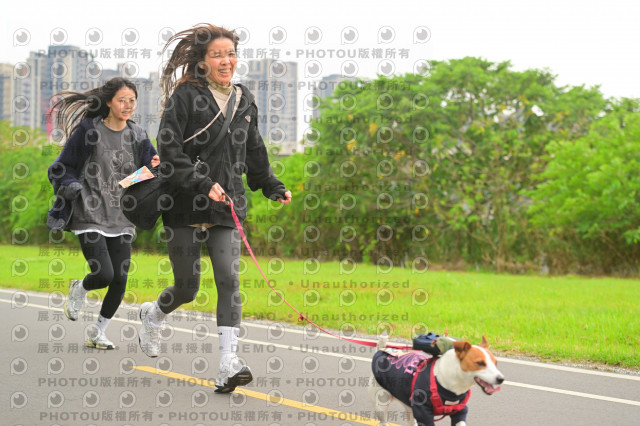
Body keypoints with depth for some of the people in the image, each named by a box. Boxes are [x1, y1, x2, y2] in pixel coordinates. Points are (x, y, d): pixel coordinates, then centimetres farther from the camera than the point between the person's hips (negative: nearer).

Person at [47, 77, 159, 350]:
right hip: (90, 217, -4)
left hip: (121, 219, 4)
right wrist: (72, 188, -18)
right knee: (104, 274, -16)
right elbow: (60, 169, 1)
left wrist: (156, 169, -13)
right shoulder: (88, 131, -5)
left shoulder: (137, 135, 8)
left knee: (120, 279, -1)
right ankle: (79, 289, 21)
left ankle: (98, 332, 20)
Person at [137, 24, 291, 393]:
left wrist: (273, 188, 26)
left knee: (229, 280, -11)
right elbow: (169, 151, -14)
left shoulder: (244, 100, 11)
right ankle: (152, 315, 38)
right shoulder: (186, 96, -6)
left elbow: (255, 152, 25)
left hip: (228, 209, 4)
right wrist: (202, 185, -22)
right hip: (187, 208, -4)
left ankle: (229, 364, -17)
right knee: (187, 287, 4)